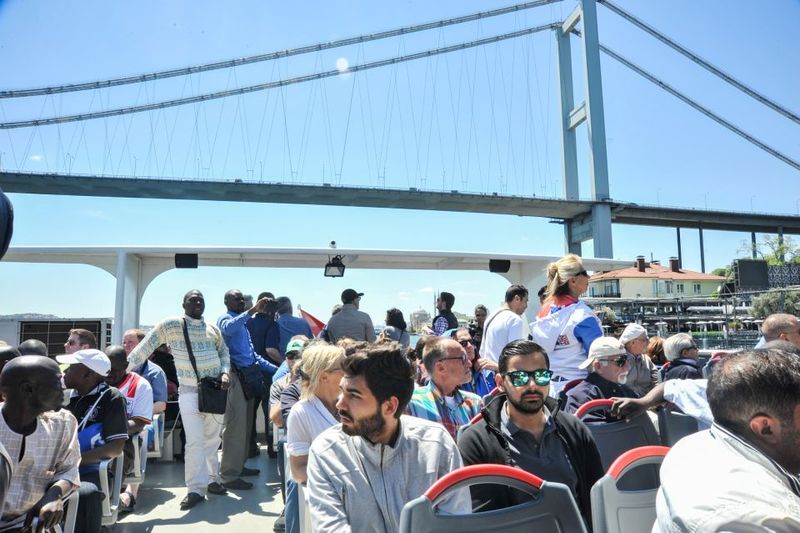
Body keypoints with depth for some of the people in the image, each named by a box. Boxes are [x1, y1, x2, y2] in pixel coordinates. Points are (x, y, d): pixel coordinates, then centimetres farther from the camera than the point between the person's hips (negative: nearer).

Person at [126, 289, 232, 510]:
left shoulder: (212, 328, 9)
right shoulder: (171, 325, -4)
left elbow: (224, 352, 16)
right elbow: (146, 347, -5)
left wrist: (224, 372, -1)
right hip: (189, 392, -4)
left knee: (212, 439, 12)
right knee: (195, 441, -8)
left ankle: (210, 480, 27)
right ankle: (196, 489, 2)